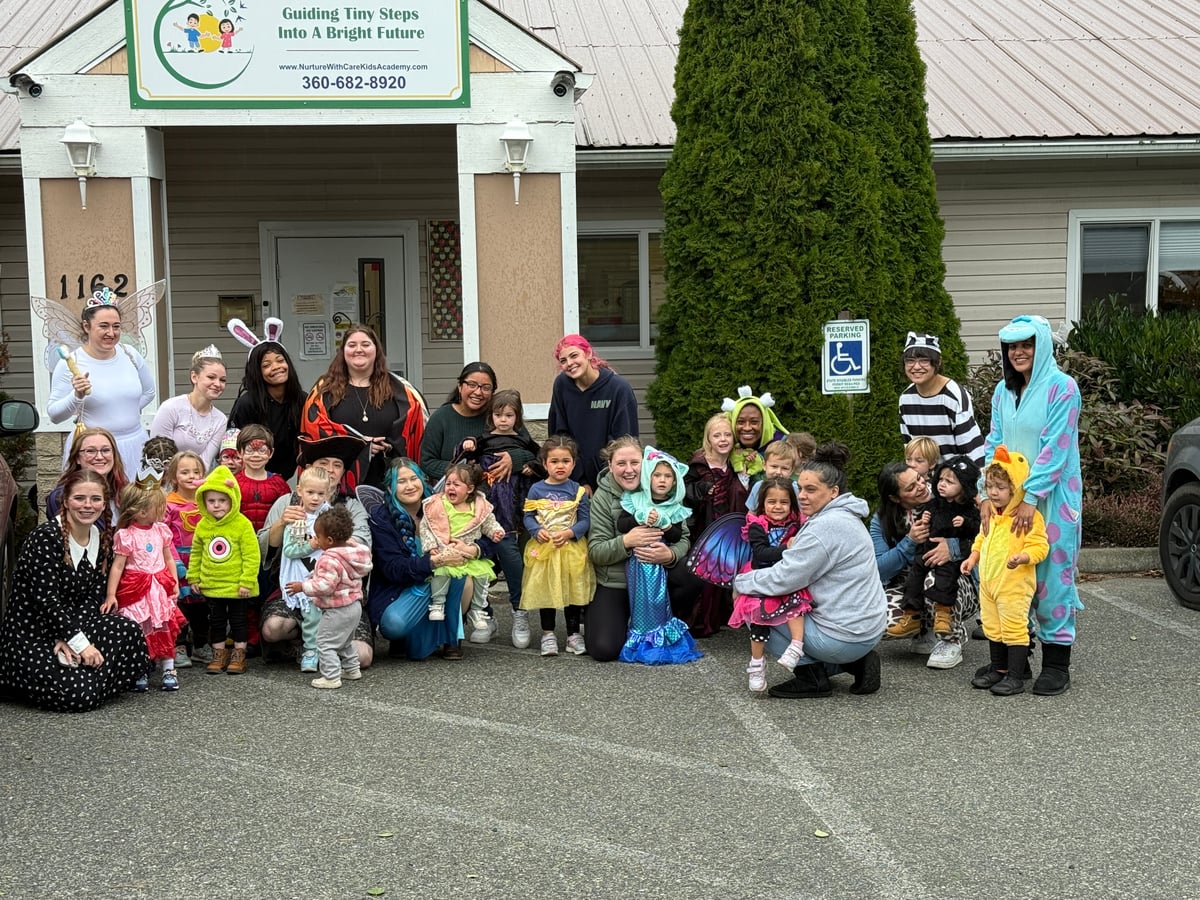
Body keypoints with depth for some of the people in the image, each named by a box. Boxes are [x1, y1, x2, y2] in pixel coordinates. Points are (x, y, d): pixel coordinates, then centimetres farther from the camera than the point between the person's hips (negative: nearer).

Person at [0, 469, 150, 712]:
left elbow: (92, 600, 1)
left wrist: (70, 639, -15)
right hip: (26, 638, -6)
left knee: (129, 632, -20)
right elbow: (47, 599, -21)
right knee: (79, 695, -24)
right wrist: (79, 643, -24)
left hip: (64, 631, 6)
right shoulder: (45, 537, -15)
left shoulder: (103, 540, 6)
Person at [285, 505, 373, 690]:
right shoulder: (353, 549, 2)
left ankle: (331, 677, -2)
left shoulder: (330, 560, -27)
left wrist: (303, 586, -21)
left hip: (337, 611, -10)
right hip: (353, 606, 10)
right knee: (345, 642, 27)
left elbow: (324, 586, -32)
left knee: (326, 643, -2)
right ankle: (352, 669, 36)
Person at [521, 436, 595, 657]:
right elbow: (528, 517, 3)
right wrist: (537, 531, -16)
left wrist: (569, 533, -18)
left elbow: (585, 520, -2)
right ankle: (548, 634, 19)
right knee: (545, 591, 7)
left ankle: (574, 634, 18)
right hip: (543, 548, 0)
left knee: (573, 590, 6)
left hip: (571, 549, 0)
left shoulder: (578, 491, 0)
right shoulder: (536, 490, 2)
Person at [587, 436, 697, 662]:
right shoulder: (602, 497, -8)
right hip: (613, 583, -1)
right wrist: (626, 541, -31)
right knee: (604, 650, -20)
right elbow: (595, 552, -11)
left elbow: (683, 539, -6)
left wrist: (670, 555, -29)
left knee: (692, 580, -30)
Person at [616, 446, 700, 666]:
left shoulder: (675, 508, 6)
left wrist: (664, 523, -16)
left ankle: (661, 636, 13)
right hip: (638, 560, -1)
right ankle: (642, 637, 9)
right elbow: (620, 525, -6)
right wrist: (640, 518, -18)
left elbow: (677, 537, -1)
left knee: (658, 597, -1)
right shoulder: (635, 500, 1)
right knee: (642, 596, -2)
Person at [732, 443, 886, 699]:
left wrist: (740, 582, -6)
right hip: (867, 629, 10)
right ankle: (856, 662, 14)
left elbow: (782, 579, -20)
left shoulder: (826, 526, -21)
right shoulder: (844, 517, 11)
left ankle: (811, 676, 1)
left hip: (844, 637, -10)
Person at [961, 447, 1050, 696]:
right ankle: (998, 668, 31)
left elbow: (1039, 545, -18)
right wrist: (973, 557, 12)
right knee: (992, 627, 17)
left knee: (1014, 628, -4)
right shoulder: (991, 514, 11)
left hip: (1015, 585, -8)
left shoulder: (1029, 515, -15)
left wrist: (1022, 557, -34)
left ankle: (1016, 676, 4)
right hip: (988, 581, 8)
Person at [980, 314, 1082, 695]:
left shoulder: (1062, 388, -10)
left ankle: (1056, 663, 6)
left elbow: (1055, 448, -16)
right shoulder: (1003, 391, 10)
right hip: (1009, 496, 6)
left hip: (1051, 498, -6)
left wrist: (1031, 497, -20)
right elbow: (994, 444, 8)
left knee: (1050, 576, -2)